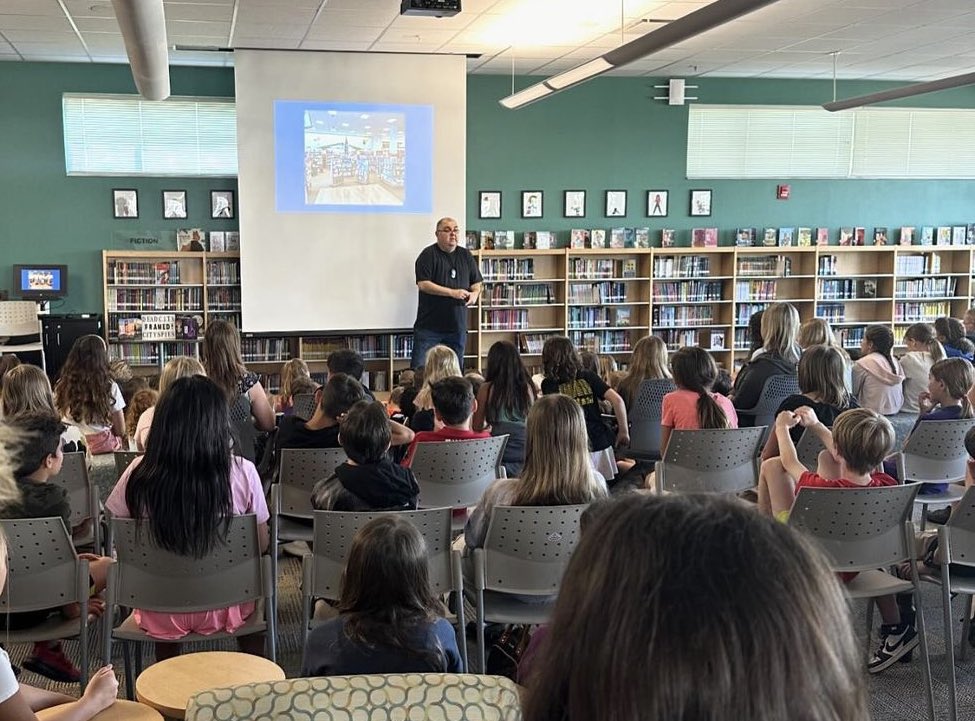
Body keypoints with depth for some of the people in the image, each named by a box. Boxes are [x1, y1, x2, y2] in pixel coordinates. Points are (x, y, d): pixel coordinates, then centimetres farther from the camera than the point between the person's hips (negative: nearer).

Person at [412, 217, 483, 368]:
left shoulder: (466, 256, 12)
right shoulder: (428, 255, -5)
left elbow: (476, 282, 20)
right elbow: (423, 284, -15)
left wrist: (475, 293, -4)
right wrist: (452, 293, -19)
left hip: (457, 326, 5)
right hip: (429, 326, -5)